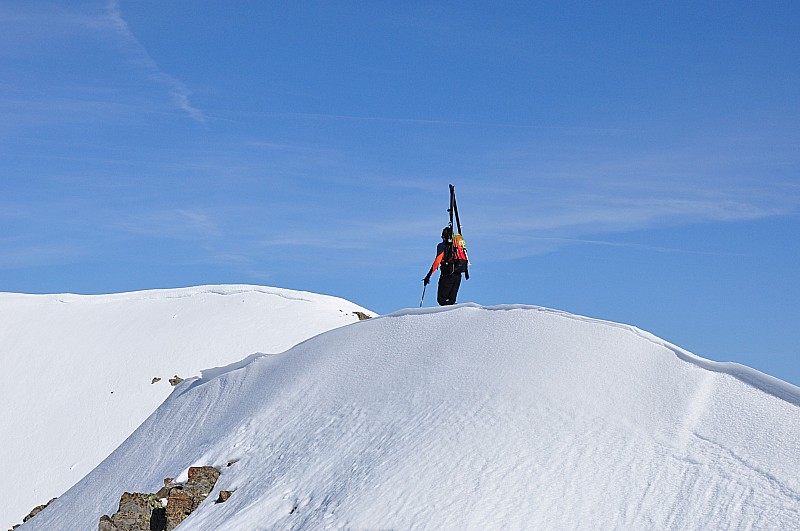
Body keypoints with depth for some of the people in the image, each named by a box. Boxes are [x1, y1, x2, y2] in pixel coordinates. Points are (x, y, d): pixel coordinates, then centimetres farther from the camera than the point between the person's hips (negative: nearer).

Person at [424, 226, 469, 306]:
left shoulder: (442, 246, -5)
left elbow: (437, 261, -13)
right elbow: (464, 259, 19)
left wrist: (428, 275, -12)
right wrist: (466, 272, 34)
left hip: (447, 275, -6)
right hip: (458, 276, 6)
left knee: (441, 300, -4)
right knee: (451, 300, 11)